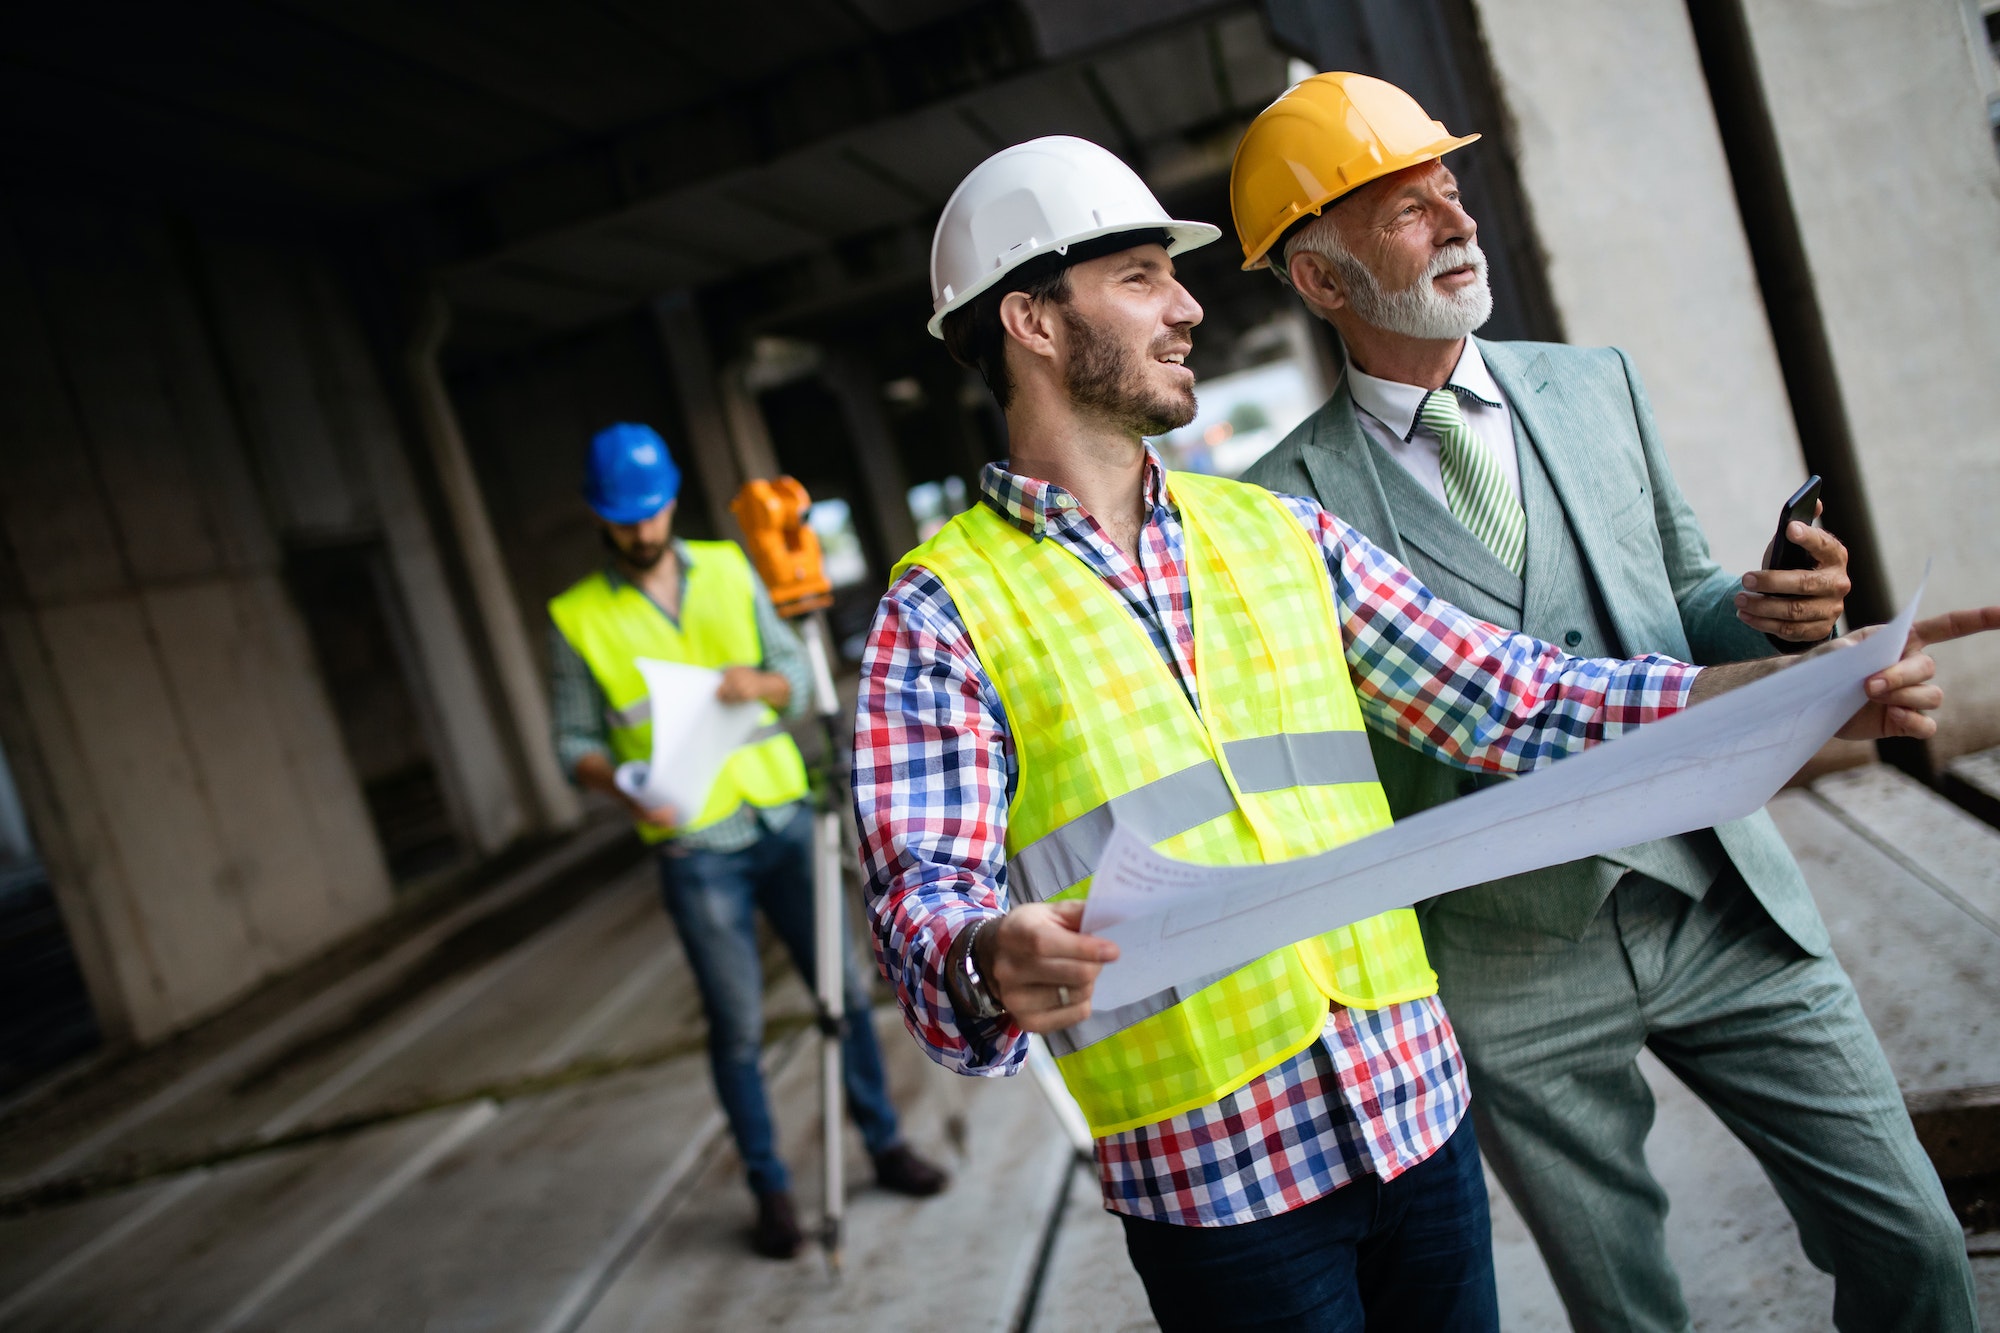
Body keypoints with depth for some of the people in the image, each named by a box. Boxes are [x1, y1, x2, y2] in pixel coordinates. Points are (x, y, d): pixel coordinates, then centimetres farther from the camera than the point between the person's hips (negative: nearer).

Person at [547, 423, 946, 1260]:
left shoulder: (728, 569, 5)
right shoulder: (578, 618, -2)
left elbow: (798, 675, 5)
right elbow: (576, 742, -1)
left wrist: (758, 682, -18)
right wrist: (624, 787, -21)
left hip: (782, 818, 3)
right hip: (695, 849, -3)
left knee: (843, 988, 10)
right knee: (737, 1025, 4)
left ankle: (885, 1144, 28)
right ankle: (770, 1189, 20)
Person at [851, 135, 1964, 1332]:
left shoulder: (1277, 529, 8)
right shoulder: (943, 614, -7)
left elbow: (1508, 699, 6)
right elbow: (925, 890, -16)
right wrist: (988, 962, -38)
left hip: (1418, 1109, 5)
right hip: (1210, 1178, -4)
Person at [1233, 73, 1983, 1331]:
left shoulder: (1597, 383, 7)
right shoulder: (1291, 505, -8)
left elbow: (1683, 596, 14)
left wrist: (1764, 613, -8)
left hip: (1725, 901, 4)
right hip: (1517, 967, -3)